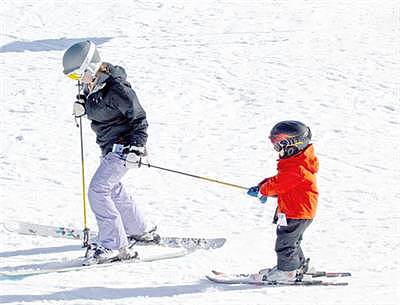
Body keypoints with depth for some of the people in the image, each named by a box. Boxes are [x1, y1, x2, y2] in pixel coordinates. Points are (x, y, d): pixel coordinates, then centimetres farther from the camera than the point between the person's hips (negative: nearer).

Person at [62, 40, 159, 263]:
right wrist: (82, 107, 2)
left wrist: (136, 146, -27)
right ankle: (140, 232, 45)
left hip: (123, 147, -11)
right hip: (110, 146, 11)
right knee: (113, 190, 25)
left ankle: (116, 246, -15)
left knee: (97, 191, -18)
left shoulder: (116, 87, -24)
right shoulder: (92, 85, 3)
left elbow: (139, 117, -20)